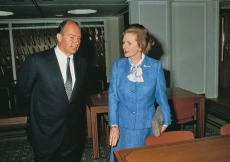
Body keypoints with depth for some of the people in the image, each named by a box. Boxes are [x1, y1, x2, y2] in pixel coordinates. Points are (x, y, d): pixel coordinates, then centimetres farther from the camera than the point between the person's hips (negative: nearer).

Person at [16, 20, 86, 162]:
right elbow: (23, 90, -4)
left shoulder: (81, 62, -2)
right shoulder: (36, 61, -17)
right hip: (45, 132, -3)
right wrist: (41, 106, 6)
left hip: (72, 130, 4)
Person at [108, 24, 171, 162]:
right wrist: (114, 125, -8)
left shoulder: (155, 66, -7)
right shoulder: (118, 65, -4)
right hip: (123, 125, 1)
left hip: (146, 125, 0)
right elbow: (113, 96, -4)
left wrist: (166, 121, 4)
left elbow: (161, 96, 0)